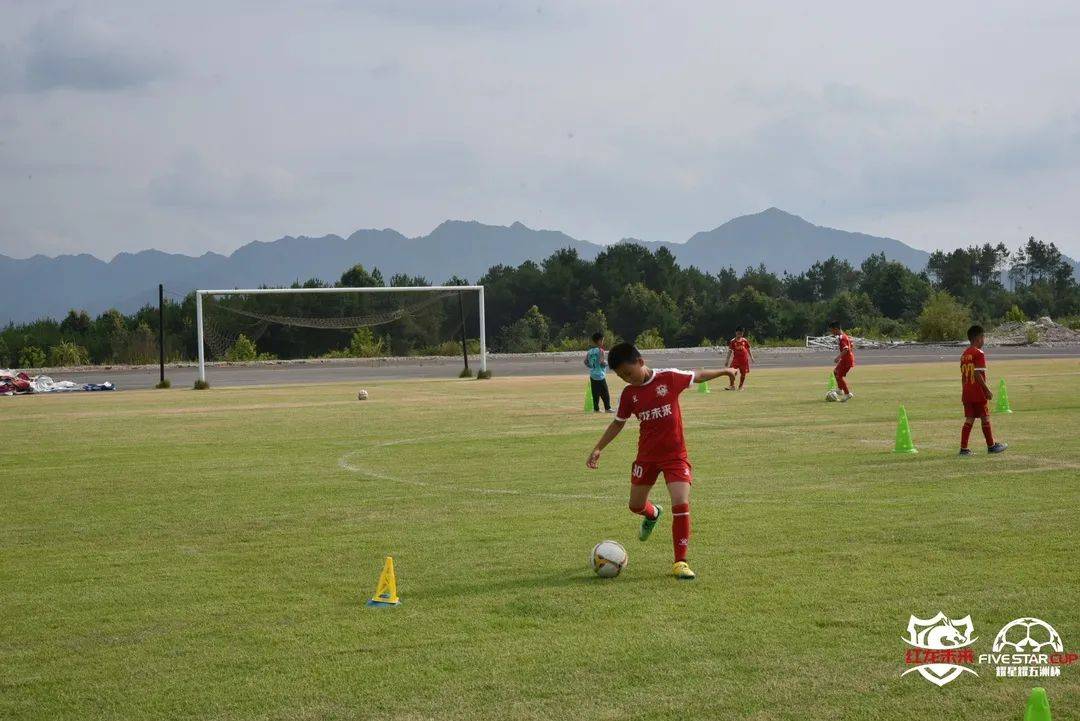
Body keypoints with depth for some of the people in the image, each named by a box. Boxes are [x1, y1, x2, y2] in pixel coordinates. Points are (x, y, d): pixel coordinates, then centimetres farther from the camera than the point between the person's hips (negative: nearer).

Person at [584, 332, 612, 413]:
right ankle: (607, 408, -2)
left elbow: (586, 362, 8)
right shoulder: (600, 350, -12)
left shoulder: (589, 351, 8)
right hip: (600, 375, -6)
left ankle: (596, 409, 7)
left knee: (595, 393, 8)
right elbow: (602, 362, -19)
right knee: (605, 393, -1)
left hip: (592, 375, 6)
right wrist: (607, 363, 0)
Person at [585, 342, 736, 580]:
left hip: (675, 455, -3)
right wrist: (598, 448, 2)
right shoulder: (629, 393, -2)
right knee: (635, 505, 13)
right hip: (647, 456, 4)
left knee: (681, 504, -16)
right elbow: (618, 423, 9)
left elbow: (697, 376, 6)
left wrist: (725, 371, 11)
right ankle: (652, 514, 52)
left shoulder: (669, 377, -10)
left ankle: (680, 562, -7)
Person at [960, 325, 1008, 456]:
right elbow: (978, 375, -19)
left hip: (967, 392, 7)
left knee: (969, 419, 7)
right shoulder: (979, 354, -13)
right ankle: (991, 446, 15)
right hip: (978, 393, -7)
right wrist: (987, 391, -14)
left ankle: (963, 448, 2)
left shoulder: (964, 354, 11)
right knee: (985, 418, 5)